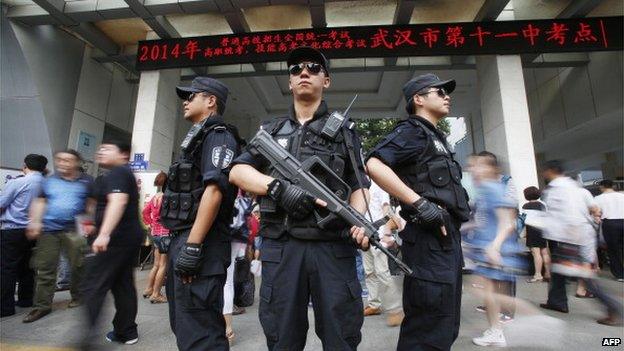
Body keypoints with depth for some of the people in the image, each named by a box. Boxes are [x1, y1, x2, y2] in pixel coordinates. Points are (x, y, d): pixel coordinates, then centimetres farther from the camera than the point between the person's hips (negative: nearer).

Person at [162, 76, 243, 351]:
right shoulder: (198, 138, 23)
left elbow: (214, 190, -21)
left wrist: (192, 246, -25)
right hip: (183, 240, 11)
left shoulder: (219, 136, -7)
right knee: (183, 325, 20)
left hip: (201, 245, -11)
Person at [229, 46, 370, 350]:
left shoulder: (344, 132, 11)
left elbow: (358, 186, 8)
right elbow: (237, 171, 4)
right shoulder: (271, 130, 14)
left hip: (334, 247, 0)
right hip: (280, 247, 1)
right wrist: (279, 187, -14)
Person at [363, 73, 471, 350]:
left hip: (447, 236, 10)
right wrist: (420, 204, -25)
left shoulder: (436, 138, 24)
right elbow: (374, 165, -24)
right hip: (429, 238, -10)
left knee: (446, 328, 18)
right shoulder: (412, 131, -6)